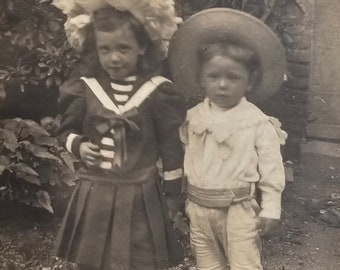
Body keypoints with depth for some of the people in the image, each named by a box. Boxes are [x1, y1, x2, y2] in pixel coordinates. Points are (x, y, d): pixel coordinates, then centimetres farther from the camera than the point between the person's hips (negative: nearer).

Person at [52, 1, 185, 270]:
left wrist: (172, 192, 3)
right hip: (94, 193, 2)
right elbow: (66, 130, 12)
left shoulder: (158, 91, -8)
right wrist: (78, 145, -10)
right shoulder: (84, 87, -3)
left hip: (140, 194, -2)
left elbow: (171, 145, -1)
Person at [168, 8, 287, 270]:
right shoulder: (193, 117, 1)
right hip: (199, 207, 4)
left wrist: (270, 209, -6)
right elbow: (183, 160, 8)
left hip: (239, 207, -4)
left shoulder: (258, 122, -10)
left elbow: (271, 170, -5)